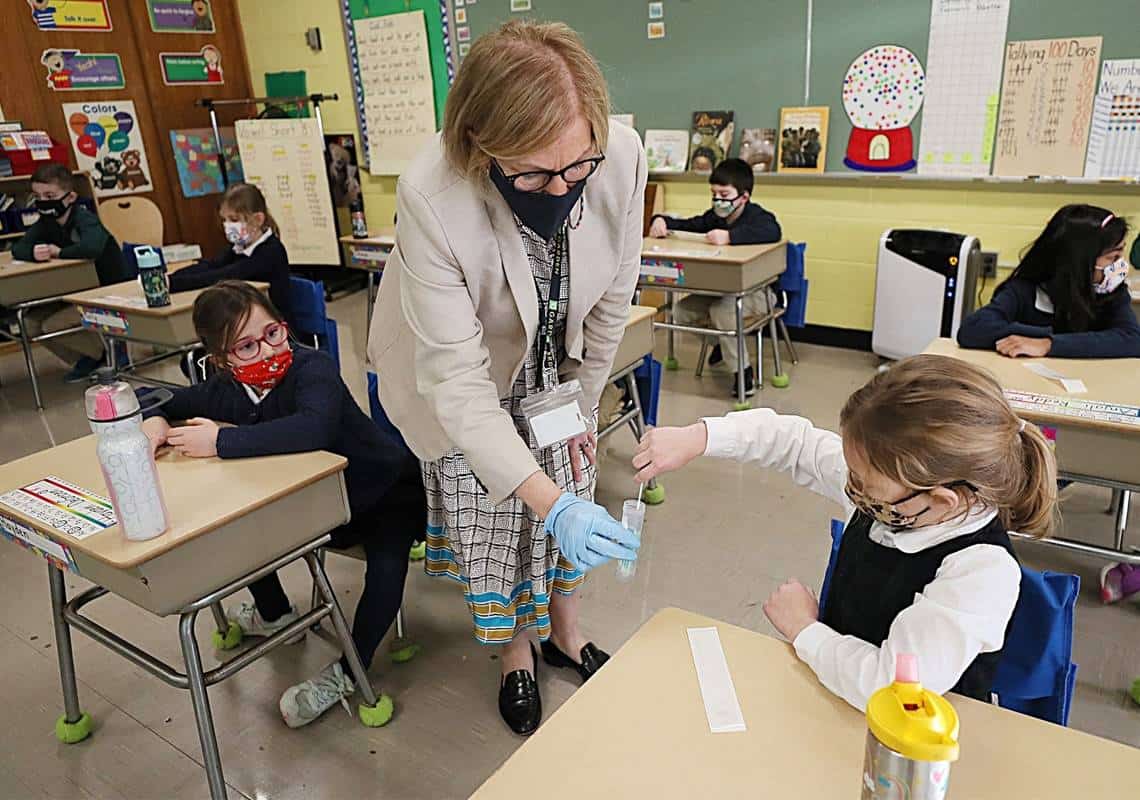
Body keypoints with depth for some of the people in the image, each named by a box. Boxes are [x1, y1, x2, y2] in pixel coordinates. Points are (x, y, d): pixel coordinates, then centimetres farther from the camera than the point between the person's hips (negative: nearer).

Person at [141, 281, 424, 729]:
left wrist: (222, 440, -44)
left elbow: (313, 428, -51)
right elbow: (175, 403, 10)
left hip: (384, 494, -6)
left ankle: (348, 670, -8)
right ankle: (277, 615, 29)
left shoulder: (313, 368, -30)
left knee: (387, 562, -32)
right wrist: (156, 421, -14)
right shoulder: (225, 391, -10)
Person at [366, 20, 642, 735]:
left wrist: (583, 401, 1)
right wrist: (549, 501, -42)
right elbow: (456, 380, -35)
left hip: (557, 367, 3)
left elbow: (613, 297, -11)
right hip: (468, 376, -2)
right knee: (489, 523, 8)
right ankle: (517, 651, 38)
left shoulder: (622, 156, -29)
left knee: (574, 511, 13)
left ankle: (565, 631, 43)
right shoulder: (432, 197, -38)